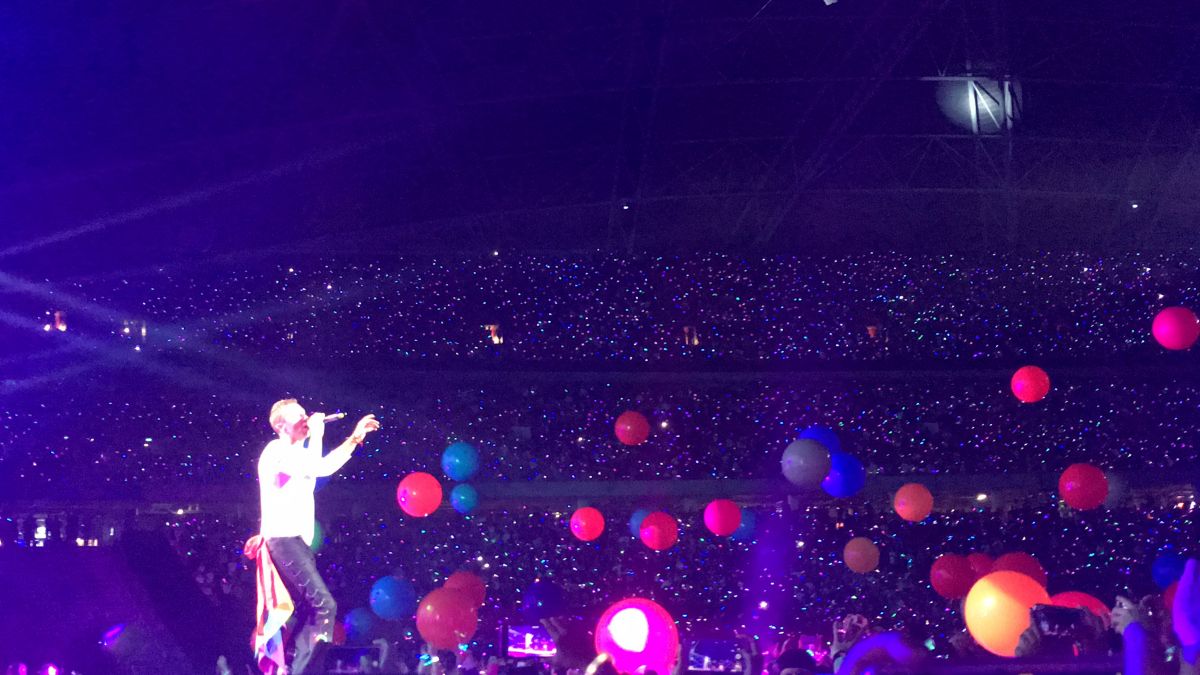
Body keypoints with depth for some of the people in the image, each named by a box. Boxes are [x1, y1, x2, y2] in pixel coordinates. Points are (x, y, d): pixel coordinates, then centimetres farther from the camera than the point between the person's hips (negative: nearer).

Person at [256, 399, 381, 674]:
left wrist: (355, 438, 24)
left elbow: (325, 466, 30)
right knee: (325, 605, -20)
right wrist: (317, 434, -11)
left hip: (297, 540, 11)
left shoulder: (294, 453, 19)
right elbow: (314, 468, -24)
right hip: (284, 539, -11)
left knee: (309, 610, 10)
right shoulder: (277, 449, -10)